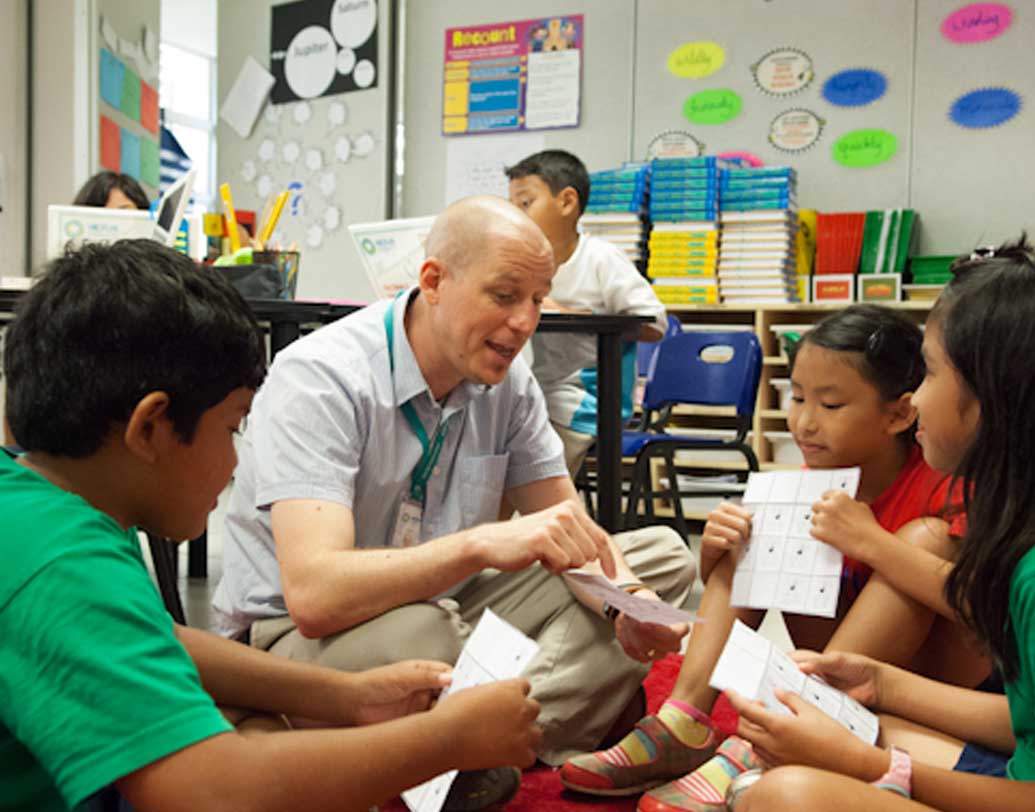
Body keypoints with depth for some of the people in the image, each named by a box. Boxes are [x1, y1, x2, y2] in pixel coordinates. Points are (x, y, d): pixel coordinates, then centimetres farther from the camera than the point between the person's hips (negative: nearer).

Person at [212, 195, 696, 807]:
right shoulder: (318, 378, -24)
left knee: (661, 556, -1)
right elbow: (313, 595, -35)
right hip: (293, 635, -6)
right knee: (419, 634, -42)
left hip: (440, 605, 7)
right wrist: (480, 543, -46)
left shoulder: (508, 382, -4)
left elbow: (567, 526, 2)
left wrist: (623, 598, -19)